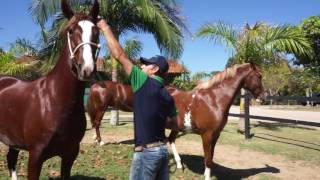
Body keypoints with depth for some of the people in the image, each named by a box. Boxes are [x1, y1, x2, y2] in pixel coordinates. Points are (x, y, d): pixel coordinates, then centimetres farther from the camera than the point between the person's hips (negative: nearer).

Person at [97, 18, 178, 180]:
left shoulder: (143, 81, -11)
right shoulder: (168, 96, 8)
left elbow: (119, 55, -11)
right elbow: (174, 122, 18)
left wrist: (104, 27, -2)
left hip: (146, 152, -7)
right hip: (162, 149, 8)